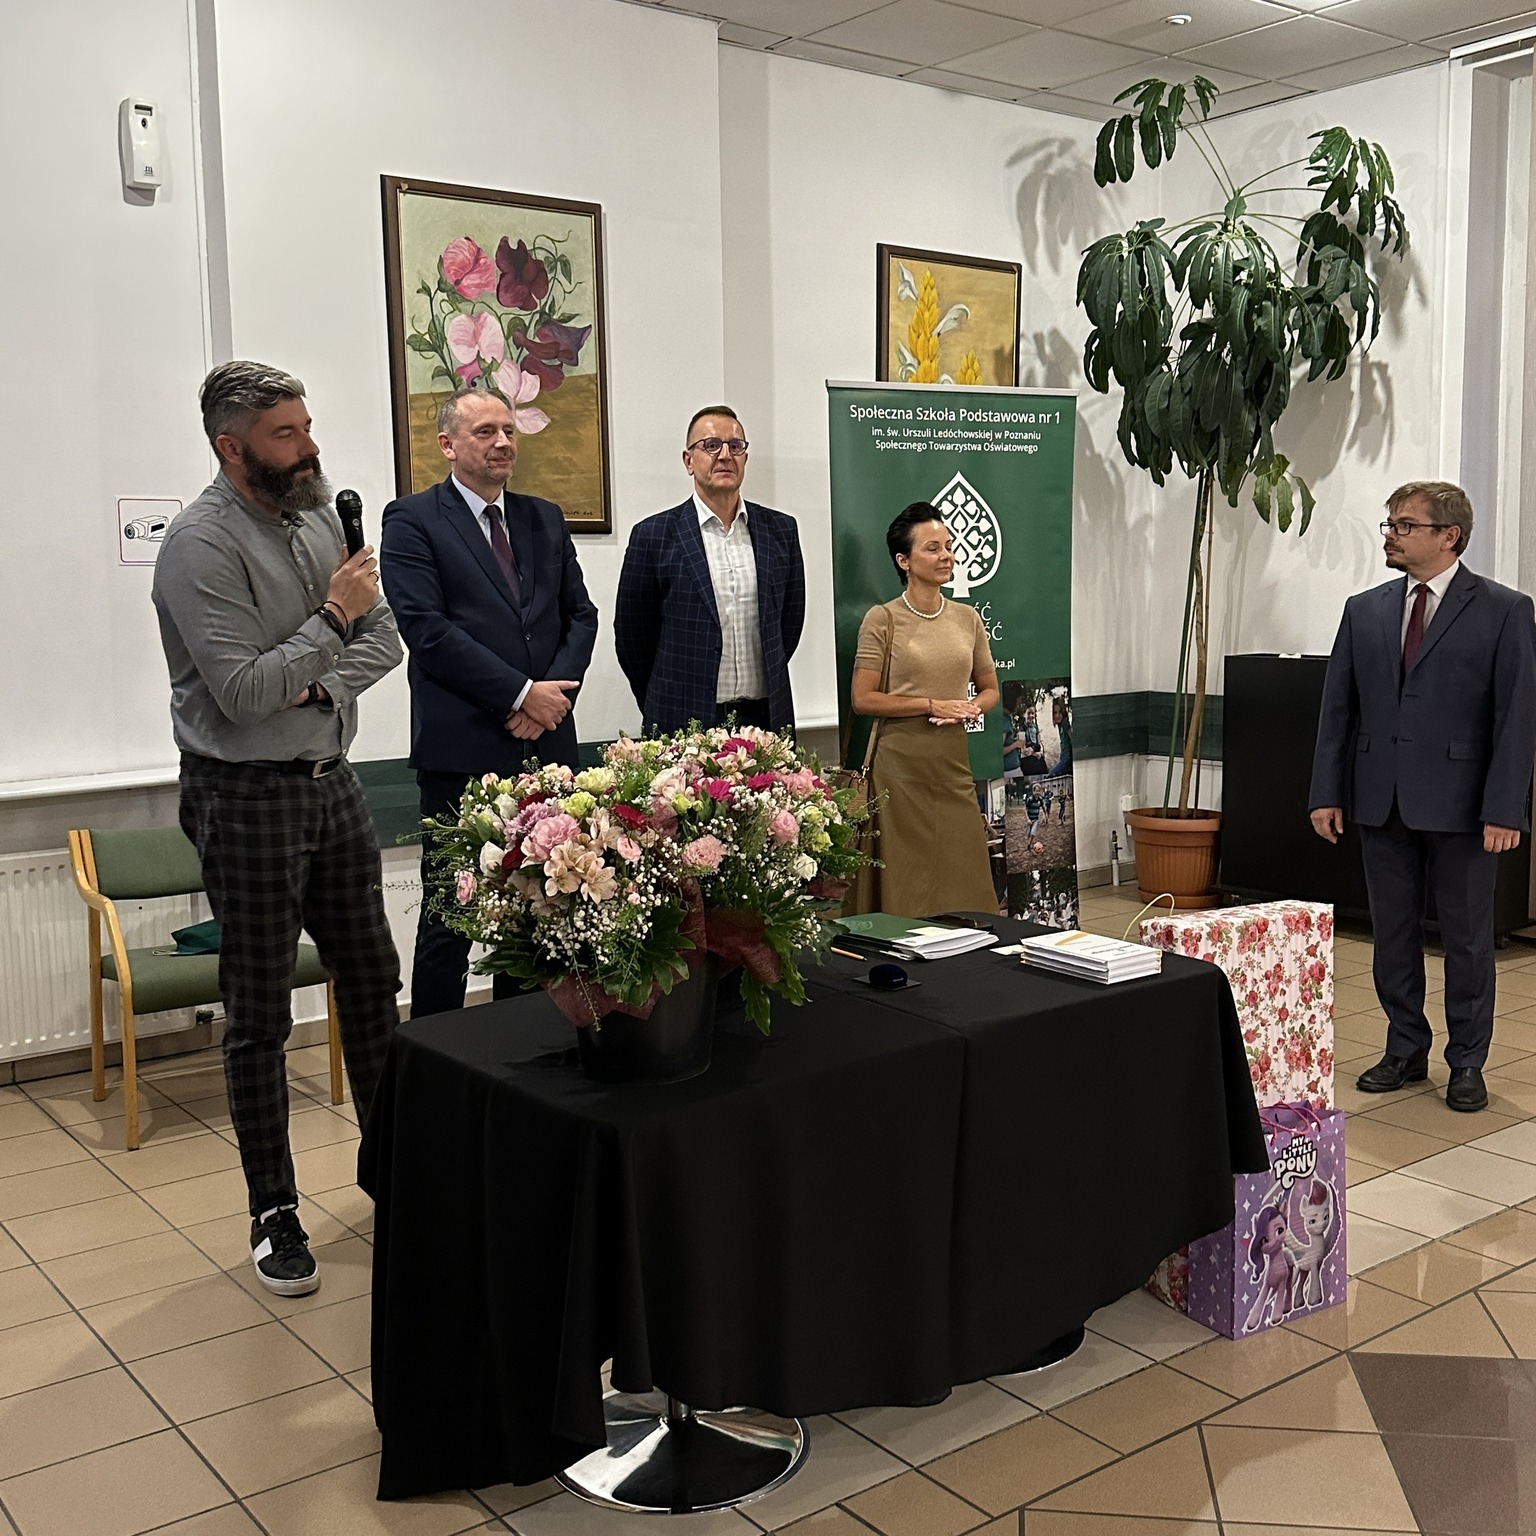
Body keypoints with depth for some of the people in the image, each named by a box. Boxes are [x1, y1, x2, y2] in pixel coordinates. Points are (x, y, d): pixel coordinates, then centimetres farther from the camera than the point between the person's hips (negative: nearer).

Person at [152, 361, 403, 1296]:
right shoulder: (202, 545, -16)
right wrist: (332, 618, -17)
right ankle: (275, 1214, 17)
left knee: (372, 982, 15)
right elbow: (244, 692, -23)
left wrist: (324, 683, -11)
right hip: (250, 798, -7)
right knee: (262, 1016, 4)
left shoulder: (319, 518, 7)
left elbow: (385, 638, 7)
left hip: (333, 780, 7)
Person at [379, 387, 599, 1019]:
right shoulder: (413, 520, -2)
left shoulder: (545, 519, 16)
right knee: (450, 917, 1)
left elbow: (580, 614, 13)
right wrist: (522, 694, -13)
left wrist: (554, 694, -5)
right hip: (462, 750, -5)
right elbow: (428, 629, -12)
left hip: (546, 743, 5)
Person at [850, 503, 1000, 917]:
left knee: (965, 880, 4)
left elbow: (989, 689, 19)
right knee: (908, 886, -1)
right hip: (902, 763, -4)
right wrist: (933, 705, -12)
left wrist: (970, 709, -3)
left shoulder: (967, 618, 11)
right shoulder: (882, 620, -3)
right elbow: (863, 700, -8)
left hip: (953, 762, 5)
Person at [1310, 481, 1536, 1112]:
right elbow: (1338, 707, 9)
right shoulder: (1364, 611, 8)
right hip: (1382, 801, 4)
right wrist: (1327, 792, 3)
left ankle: (1467, 1062, 21)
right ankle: (1406, 1050, 27)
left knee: (1467, 939, 7)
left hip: (1460, 805, -4)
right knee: (1392, 934, 12)